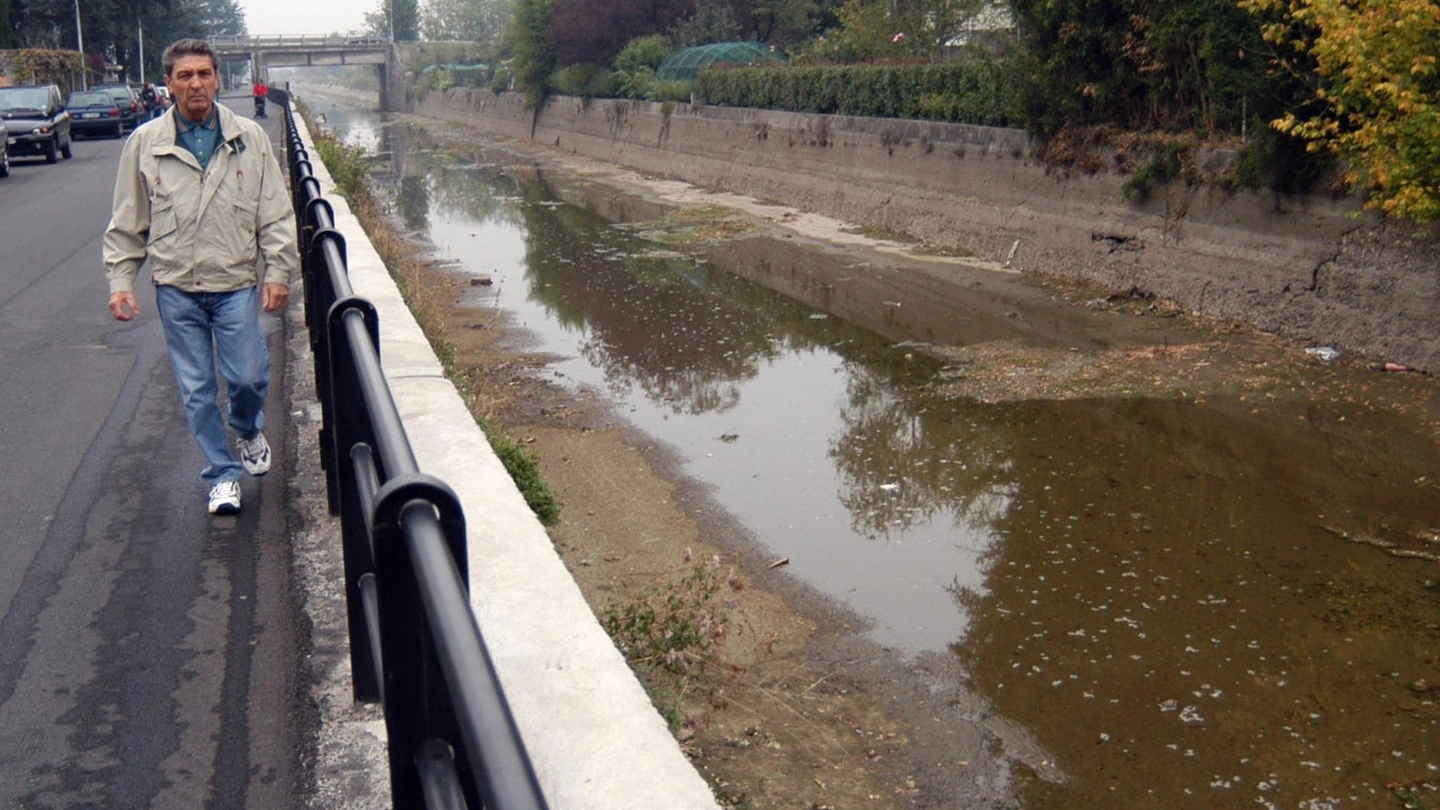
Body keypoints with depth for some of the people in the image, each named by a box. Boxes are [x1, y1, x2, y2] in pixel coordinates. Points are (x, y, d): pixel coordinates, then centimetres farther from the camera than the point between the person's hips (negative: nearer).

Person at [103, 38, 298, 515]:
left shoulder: (249, 139, 1)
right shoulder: (145, 144, 2)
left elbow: (275, 214, 3)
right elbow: (127, 224, 7)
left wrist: (279, 270, -3)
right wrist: (120, 281, 2)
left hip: (237, 283, -1)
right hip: (176, 287, 1)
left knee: (249, 376, -2)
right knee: (197, 389, 5)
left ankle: (248, 430, 33)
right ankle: (222, 475, 20)